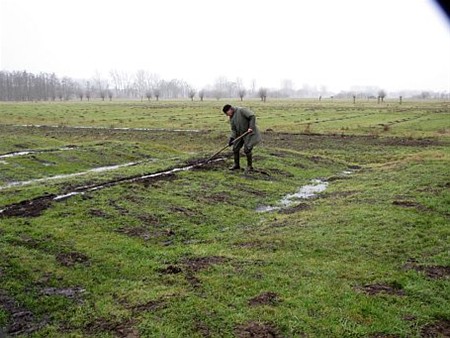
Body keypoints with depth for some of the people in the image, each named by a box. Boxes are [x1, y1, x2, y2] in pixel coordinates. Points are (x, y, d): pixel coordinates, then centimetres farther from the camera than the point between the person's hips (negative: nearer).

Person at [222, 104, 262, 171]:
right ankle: (236, 165, 21)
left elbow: (252, 116, -22)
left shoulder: (241, 110, -17)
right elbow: (233, 129, 4)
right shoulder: (231, 118, 7)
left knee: (247, 149, -12)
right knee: (235, 148, 5)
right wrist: (231, 138, -10)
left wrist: (251, 127, -26)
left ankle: (250, 166, 6)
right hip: (240, 134, 8)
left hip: (249, 133, -8)